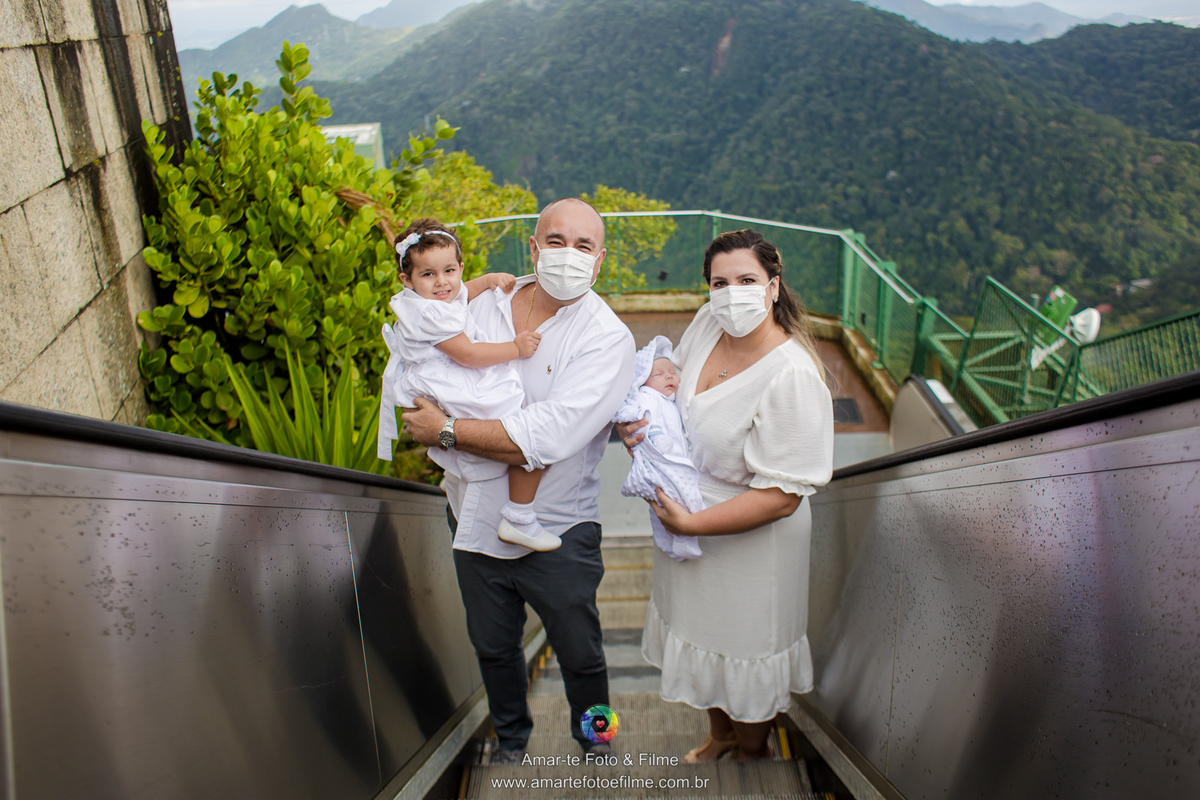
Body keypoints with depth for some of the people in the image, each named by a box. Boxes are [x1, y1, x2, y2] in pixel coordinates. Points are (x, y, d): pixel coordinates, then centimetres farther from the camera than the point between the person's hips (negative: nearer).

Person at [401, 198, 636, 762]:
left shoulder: (607, 338, -18)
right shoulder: (483, 307, -2)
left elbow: (547, 437, -28)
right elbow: (434, 392, 1)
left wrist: (446, 431, -21)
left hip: (557, 532, -4)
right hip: (476, 519, 4)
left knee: (580, 656, 15)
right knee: (493, 646, 24)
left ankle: (594, 739, 46)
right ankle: (510, 740, 51)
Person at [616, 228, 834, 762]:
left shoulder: (792, 376, -30)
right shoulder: (709, 323, -9)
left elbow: (781, 496, -29)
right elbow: (673, 379, 11)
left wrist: (691, 524, -27)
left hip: (749, 543, -7)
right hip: (689, 523, 7)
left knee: (746, 653, 17)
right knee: (705, 637, 27)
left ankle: (753, 750, 48)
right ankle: (719, 735, 55)